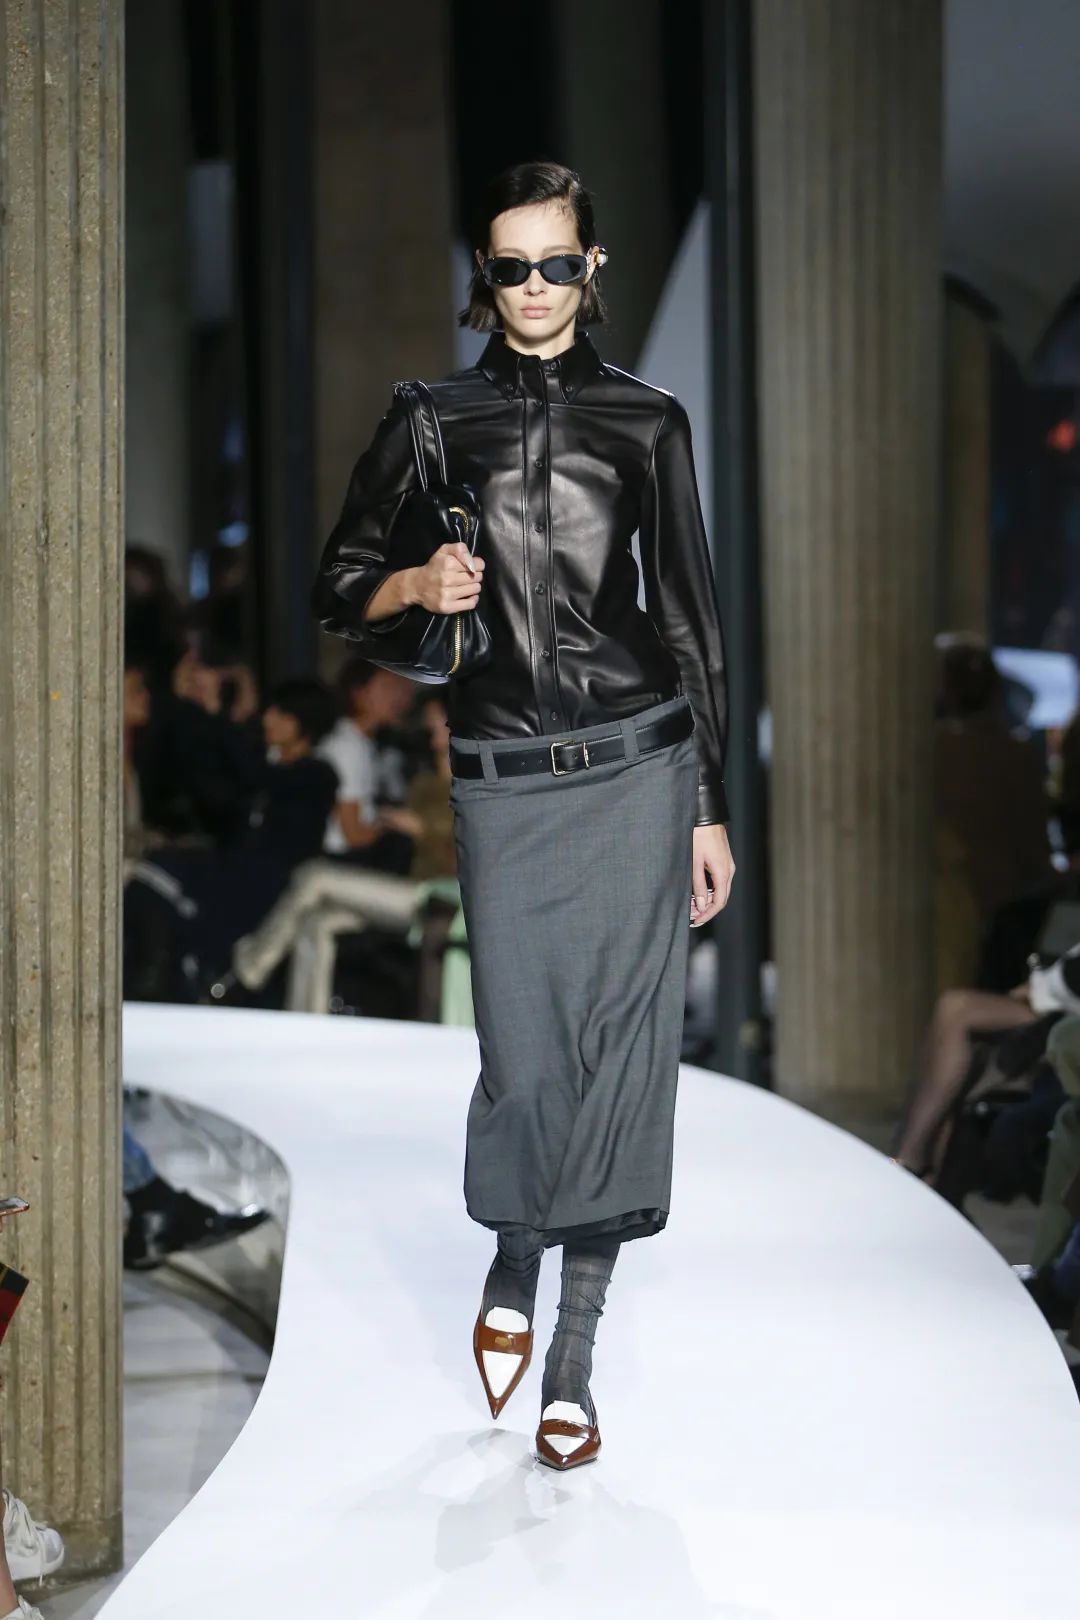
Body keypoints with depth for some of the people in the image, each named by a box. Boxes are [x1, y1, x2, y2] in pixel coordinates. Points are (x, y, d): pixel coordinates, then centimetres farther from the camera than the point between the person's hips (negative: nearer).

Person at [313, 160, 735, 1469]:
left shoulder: (644, 420, 6)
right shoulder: (432, 420, 6)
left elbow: (688, 612, 8)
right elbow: (337, 594, 11)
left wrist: (710, 808, 5)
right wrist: (412, 587, -12)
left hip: (637, 767, 0)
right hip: (502, 779, 0)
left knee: (615, 1049, -2)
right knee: (523, 1054, -2)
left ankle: (572, 1360, 9)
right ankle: (512, 1264, 31)